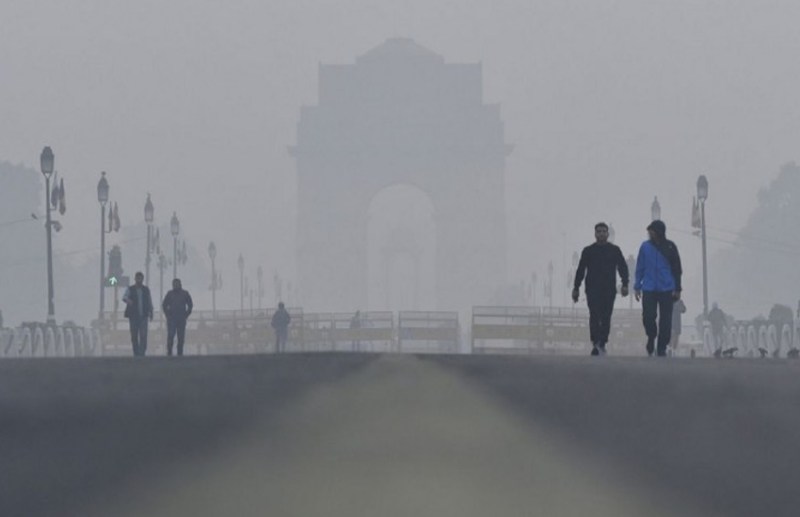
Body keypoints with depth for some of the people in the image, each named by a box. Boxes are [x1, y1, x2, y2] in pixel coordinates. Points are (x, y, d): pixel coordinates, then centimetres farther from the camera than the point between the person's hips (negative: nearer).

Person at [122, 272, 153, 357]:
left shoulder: (146, 290, 11)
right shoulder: (130, 289, 4)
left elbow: (149, 302, 17)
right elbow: (124, 297, -12)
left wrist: (151, 313, 14)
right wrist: (127, 300, -35)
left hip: (143, 315, 1)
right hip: (133, 316, -1)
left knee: (143, 335, -12)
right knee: (134, 335, 2)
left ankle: (142, 352, -15)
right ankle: (136, 352, 11)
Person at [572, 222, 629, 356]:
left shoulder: (615, 250, 9)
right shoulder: (588, 251, 9)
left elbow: (623, 267, 7)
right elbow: (581, 270, 13)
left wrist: (625, 284, -6)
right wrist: (576, 288, 9)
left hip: (609, 290, 1)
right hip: (593, 289, -1)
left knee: (606, 318, 2)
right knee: (594, 316, -14)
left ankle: (602, 344, 10)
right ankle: (595, 343, -22)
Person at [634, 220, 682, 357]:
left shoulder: (670, 247, 0)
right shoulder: (645, 246, 2)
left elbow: (677, 269, 5)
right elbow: (640, 268, 7)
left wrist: (677, 289, 1)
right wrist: (637, 287, 4)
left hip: (667, 290, 0)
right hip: (649, 289, 0)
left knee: (665, 320, 1)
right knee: (648, 317, -6)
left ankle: (662, 347, 11)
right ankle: (651, 337, 22)